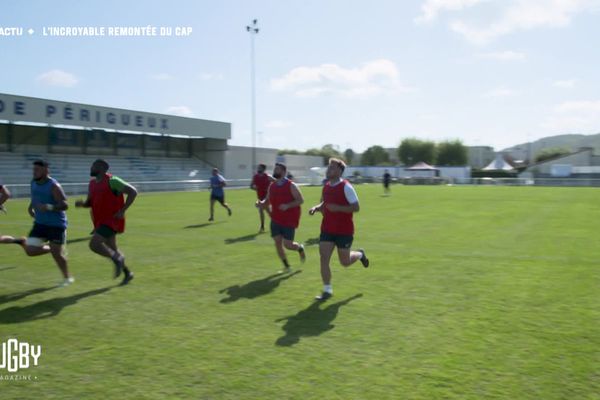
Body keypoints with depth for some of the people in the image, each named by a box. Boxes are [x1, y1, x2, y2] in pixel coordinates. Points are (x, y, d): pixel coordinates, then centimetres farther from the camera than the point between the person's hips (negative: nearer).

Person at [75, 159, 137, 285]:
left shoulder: (111, 181, -14)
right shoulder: (92, 183, 10)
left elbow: (133, 192, -14)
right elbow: (90, 203, 20)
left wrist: (122, 211, -18)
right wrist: (82, 203, -4)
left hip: (112, 221, -9)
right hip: (100, 222, 9)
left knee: (94, 244, -22)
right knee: (112, 249, 16)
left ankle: (117, 259, 0)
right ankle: (127, 273, 32)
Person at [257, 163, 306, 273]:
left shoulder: (291, 185, -10)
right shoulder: (271, 186, 6)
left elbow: (300, 200, -12)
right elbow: (267, 201, 13)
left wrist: (287, 206, -25)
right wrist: (261, 203, -10)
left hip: (289, 220, -5)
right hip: (276, 220, 5)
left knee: (287, 245, -6)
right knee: (277, 243, 1)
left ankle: (300, 248, 29)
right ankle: (287, 266, 16)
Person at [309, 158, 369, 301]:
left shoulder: (346, 187, -14)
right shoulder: (326, 186, 5)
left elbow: (356, 207, -16)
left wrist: (337, 208, -26)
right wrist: (316, 208, -1)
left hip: (344, 231, -5)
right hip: (327, 229, 5)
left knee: (345, 262, 8)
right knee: (323, 258, -5)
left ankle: (360, 254, 41)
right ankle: (327, 290, 5)